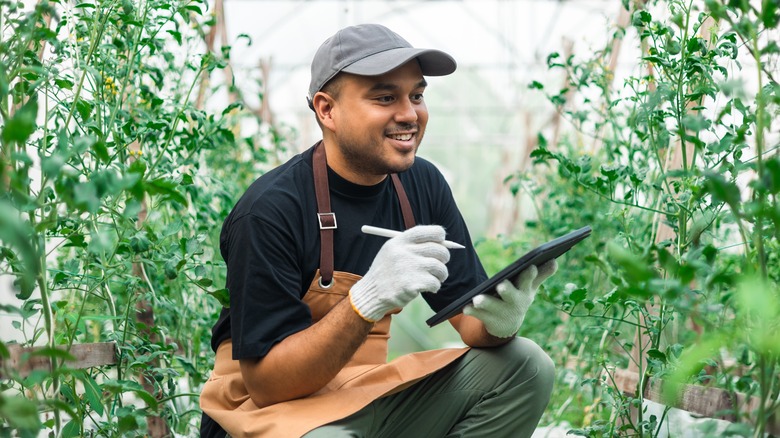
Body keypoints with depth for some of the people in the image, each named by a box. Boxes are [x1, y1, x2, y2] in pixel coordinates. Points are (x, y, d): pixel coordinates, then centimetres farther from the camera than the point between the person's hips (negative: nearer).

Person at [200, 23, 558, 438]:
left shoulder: (423, 184, 0)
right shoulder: (269, 210, -20)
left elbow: (471, 317, 1)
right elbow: (266, 386, -22)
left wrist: (499, 318, -24)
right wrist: (368, 299, -35)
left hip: (373, 397, 7)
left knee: (525, 365, -10)